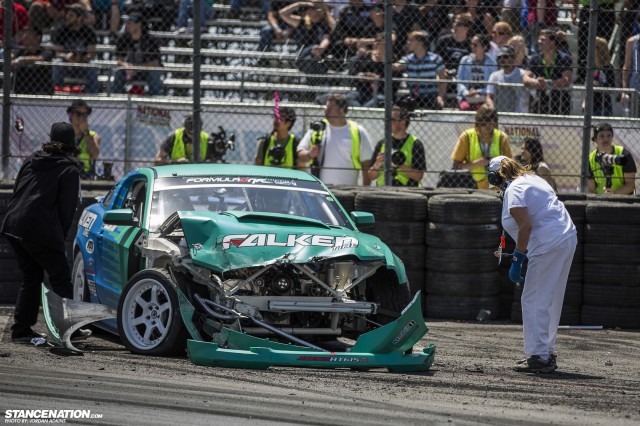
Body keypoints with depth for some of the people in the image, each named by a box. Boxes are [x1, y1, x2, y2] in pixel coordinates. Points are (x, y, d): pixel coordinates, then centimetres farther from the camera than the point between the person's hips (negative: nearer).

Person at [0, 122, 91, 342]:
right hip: (40, 231, -7)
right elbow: (67, 208, -5)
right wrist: (61, 236, 7)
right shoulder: (69, 170, -2)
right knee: (60, 277, 3)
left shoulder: (32, 160, 16)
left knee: (31, 277, 16)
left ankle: (21, 330, 14)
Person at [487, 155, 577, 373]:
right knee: (550, 301, 18)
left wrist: (517, 259, -17)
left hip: (549, 245, -10)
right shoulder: (533, 179, 19)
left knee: (533, 300, -5)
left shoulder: (513, 191, -9)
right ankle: (547, 354, 26)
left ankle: (539, 357, -7)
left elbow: (526, 226, -20)